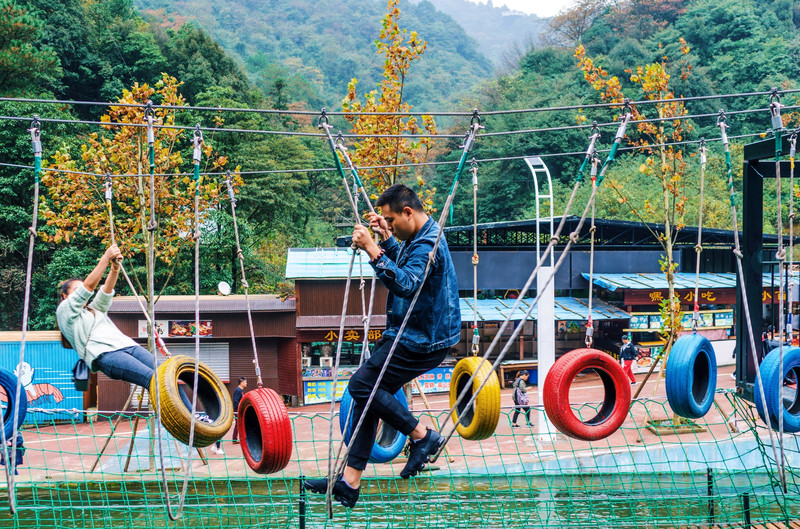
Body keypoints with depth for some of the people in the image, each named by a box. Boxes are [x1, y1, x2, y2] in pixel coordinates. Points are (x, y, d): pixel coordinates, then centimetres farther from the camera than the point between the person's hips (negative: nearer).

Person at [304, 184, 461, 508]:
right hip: (411, 335, 11)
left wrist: (372, 250, -36)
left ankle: (422, 436, -2)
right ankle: (349, 482, 7)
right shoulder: (418, 238, 15)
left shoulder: (427, 244, -19)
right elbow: (405, 267, 34)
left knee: (362, 385, -15)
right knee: (369, 395, 6)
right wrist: (386, 238, 19)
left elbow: (406, 284, -34)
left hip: (421, 341, -11)